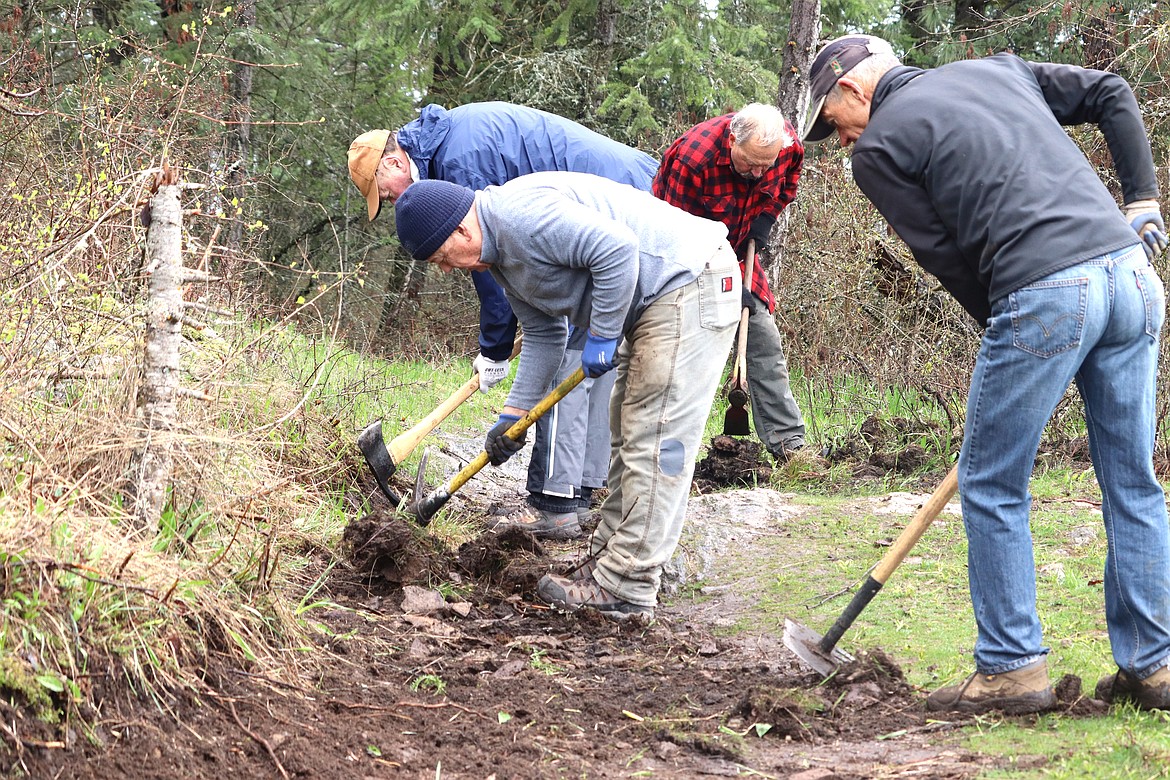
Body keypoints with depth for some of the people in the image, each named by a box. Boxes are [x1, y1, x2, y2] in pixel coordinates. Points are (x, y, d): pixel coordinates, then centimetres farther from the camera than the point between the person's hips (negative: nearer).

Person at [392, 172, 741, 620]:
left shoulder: (522, 215, -22)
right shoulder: (499, 251, 13)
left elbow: (616, 249, -28)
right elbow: (543, 334, 19)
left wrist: (601, 336, -18)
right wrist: (514, 415, 13)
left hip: (691, 285, -11)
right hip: (656, 302, 11)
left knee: (654, 441, -11)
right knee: (630, 437, 16)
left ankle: (624, 588, -10)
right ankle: (607, 561, 24)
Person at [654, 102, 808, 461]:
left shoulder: (788, 144, -17)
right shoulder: (693, 155, -35)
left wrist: (767, 215, -9)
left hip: (736, 249, 6)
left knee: (763, 339, 1)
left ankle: (789, 442, 4)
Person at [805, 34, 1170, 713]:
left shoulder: (880, 147, 6)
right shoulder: (997, 69, 24)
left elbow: (947, 257, 3)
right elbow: (1112, 95, 22)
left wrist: (1002, 325, 14)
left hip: (1044, 295, -7)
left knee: (992, 487, 8)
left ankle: (1013, 667, 9)